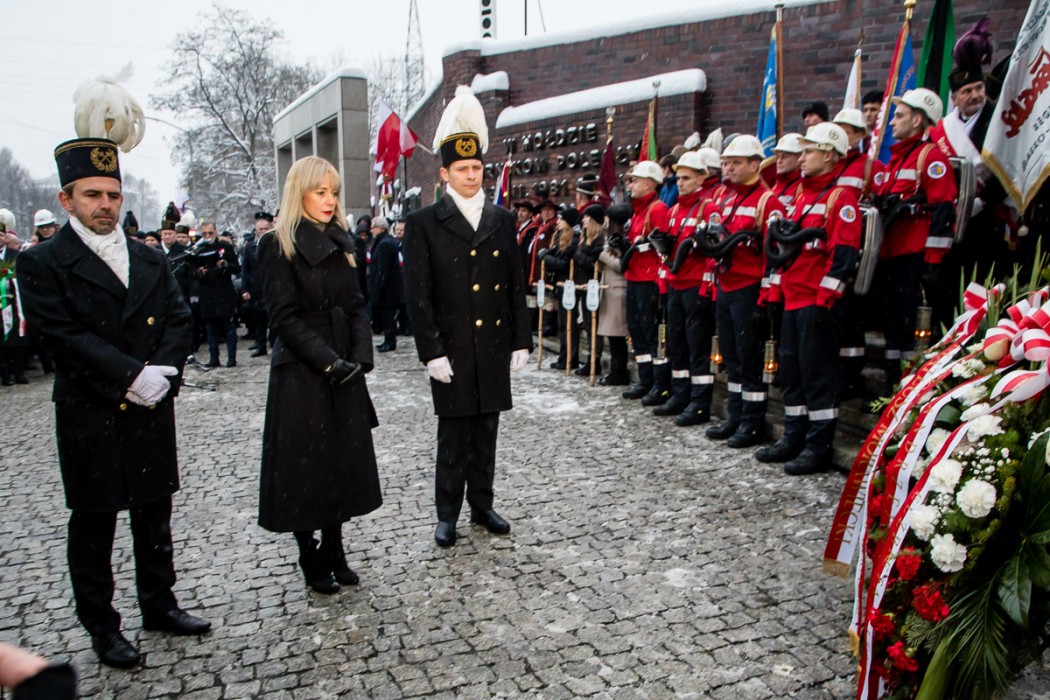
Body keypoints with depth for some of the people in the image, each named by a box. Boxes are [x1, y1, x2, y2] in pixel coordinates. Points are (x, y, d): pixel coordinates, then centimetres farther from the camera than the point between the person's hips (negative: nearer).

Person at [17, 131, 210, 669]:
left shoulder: (150, 260, 10)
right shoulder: (42, 264, -6)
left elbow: (178, 319, 4)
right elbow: (65, 337, -15)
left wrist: (162, 372, -13)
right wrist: (132, 376, -20)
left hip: (152, 413, 5)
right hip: (90, 419, -4)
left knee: (155, 516, 16)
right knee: (93, 527, 9)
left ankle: (158, 605, 33)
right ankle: (101, 626, 24)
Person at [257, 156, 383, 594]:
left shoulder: (338, 243, 12)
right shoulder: (278, 246, -7)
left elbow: (356, 305, 8)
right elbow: (285, 318, -13)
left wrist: (360, 356, -6)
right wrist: (328, 361, -18)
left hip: (345, 372, 6)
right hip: (301, 375, -6)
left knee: (344, 462, 10)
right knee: (305, 467, 3)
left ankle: (334, 552, 24)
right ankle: (311, 562, 18)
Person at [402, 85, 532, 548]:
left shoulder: (502, 220, 8)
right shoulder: (424, 223, -3)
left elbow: (516, 285, 9)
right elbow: (418, 295, -6)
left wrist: (521, 341, 5)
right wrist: (432, 351, -12)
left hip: (494, 346, 3)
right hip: (451, 350, -3)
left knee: (486, 432, 12)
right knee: (453, 436, 4)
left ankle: (482, 505, 26)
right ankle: (447, 514, 18)